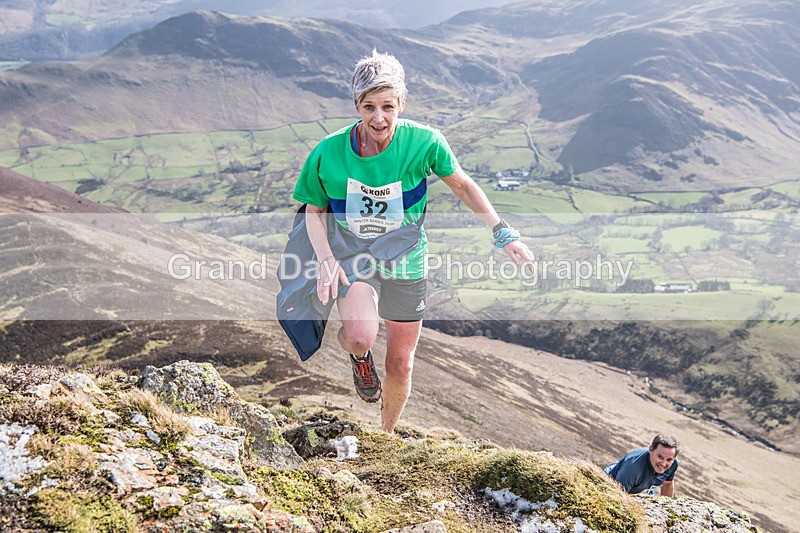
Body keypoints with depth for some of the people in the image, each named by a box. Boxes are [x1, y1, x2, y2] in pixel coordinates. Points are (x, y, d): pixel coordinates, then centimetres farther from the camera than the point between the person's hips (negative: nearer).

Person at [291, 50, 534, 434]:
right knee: (359, 337, -31)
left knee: (400, 365, 12)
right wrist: (326, 261, -16)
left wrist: (503, 234, -2)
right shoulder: (329, 153, -17)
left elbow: (462, 185, -2)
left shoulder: (423, 142, -19)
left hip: (406, 263, 1)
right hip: (353, 257, -1)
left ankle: (387, 434, 42)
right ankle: (360, 356, 9)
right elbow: (314, 210, -2)